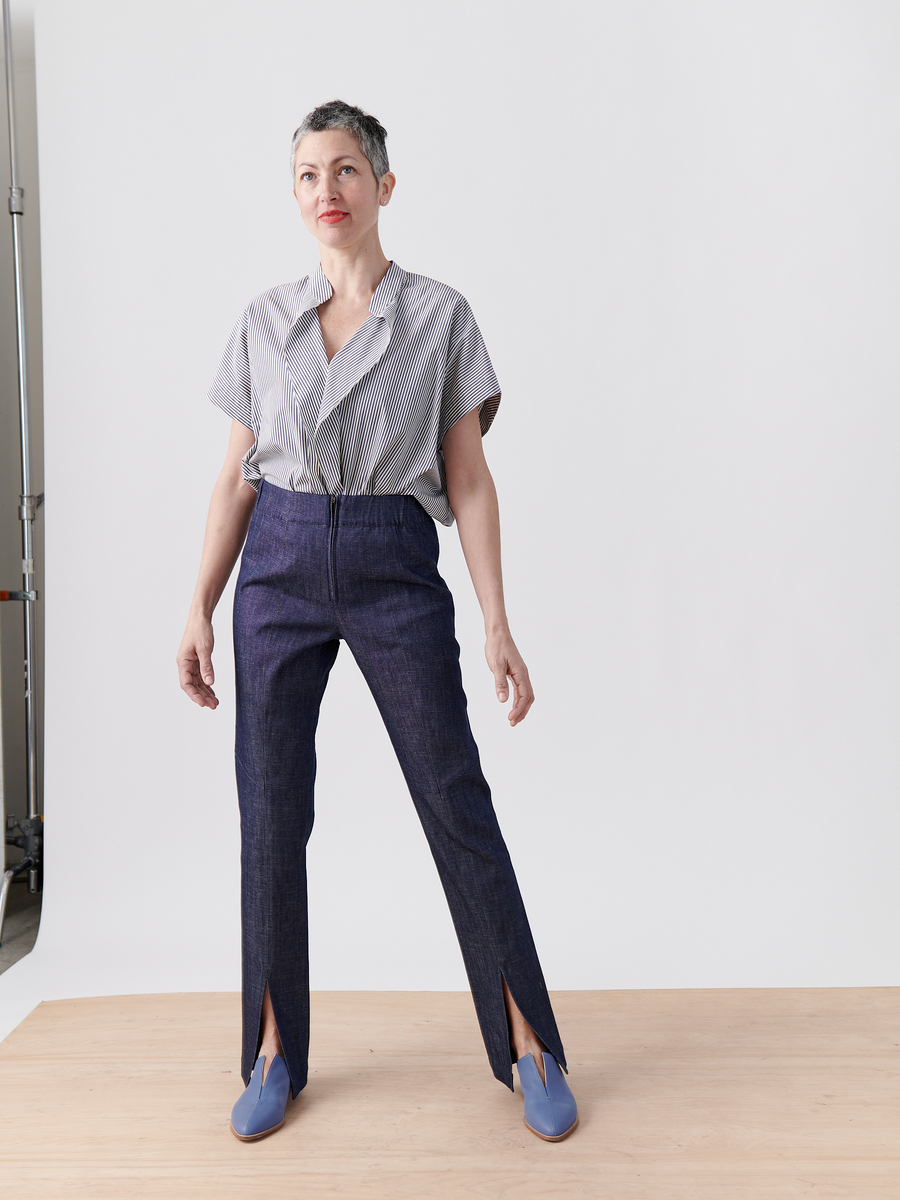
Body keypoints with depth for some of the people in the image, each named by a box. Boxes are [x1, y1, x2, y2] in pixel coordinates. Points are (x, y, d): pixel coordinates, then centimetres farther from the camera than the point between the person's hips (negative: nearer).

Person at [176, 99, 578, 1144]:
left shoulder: (440, 316, 2)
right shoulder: (264, 322, 9)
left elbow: (469, 480, 0)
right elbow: (237, 474, 10)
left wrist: (497, 626, -6)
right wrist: (200, 608, 3)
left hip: (394, 570, -2)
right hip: (279, 567, 3)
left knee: (457, 803, -1)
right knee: (271, 811, 5)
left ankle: (529, 1048, 16)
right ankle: (274, 1055, 22)